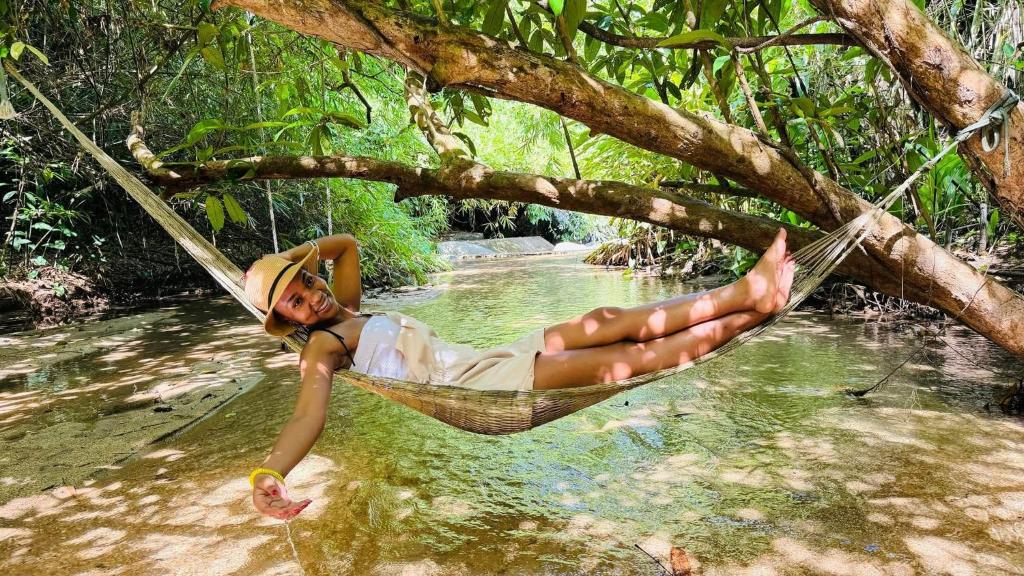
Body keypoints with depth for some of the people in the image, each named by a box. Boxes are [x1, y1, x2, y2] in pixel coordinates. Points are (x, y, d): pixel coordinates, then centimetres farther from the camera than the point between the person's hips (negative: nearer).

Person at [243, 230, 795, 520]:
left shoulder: (345, 311, 19)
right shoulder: (319, 347, -6)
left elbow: (346, 243, 32)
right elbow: (308, 414, -25)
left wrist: (303, 252, 14)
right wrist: (266, 473, -45)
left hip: (483, 361, 9)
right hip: (471, 385, -9)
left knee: (606, 321, -5)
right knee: (615, 359, -16)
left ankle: (746, 289, -6)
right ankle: (747, 313, -10)